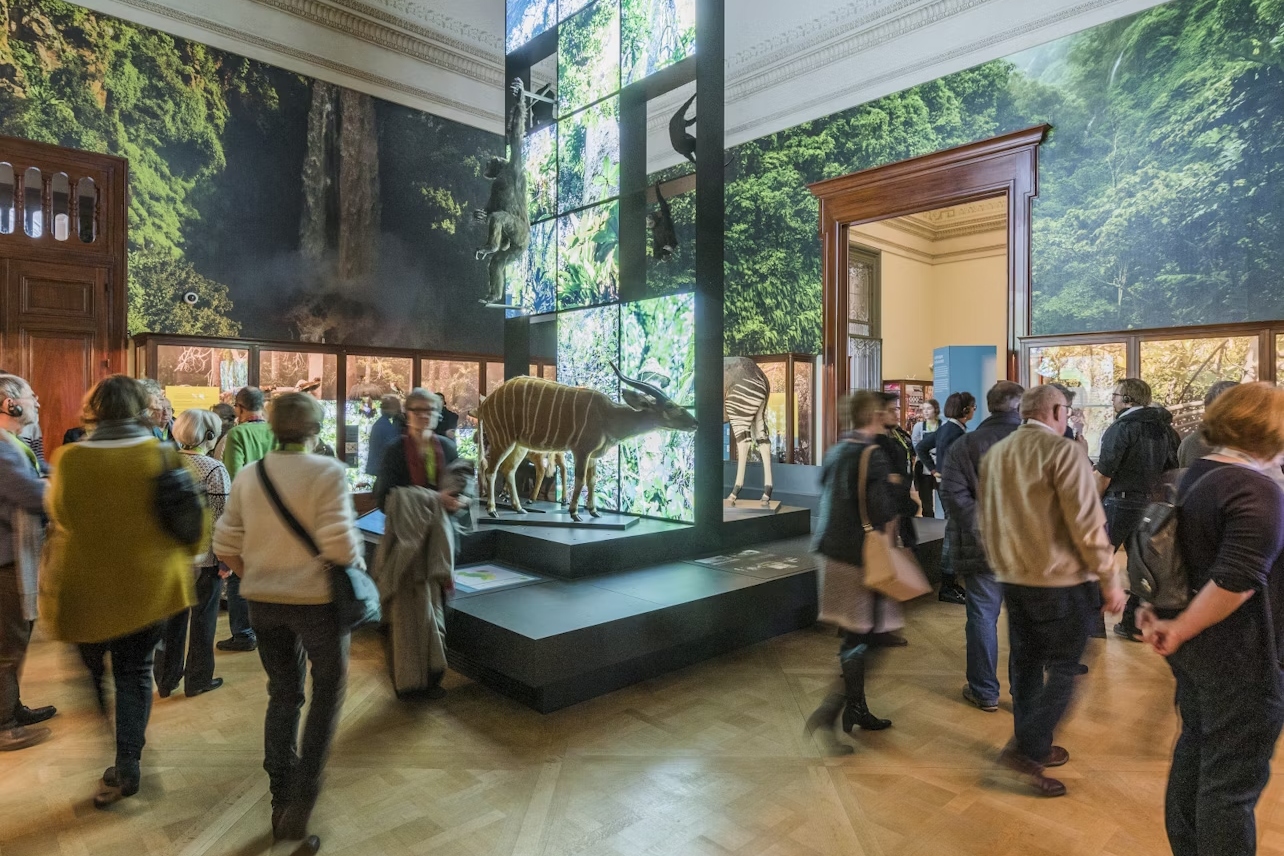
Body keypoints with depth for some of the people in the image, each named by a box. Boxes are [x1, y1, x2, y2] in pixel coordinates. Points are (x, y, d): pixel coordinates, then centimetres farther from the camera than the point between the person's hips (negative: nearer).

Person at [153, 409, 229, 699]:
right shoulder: (214, 470, -16)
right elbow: (220, 520, -16)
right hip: (203, 557, -6)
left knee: (171, 616, 16)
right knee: (202, 618, 8)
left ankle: (166, 679, 27)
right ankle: (198, 680, 19)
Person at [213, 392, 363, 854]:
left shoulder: (247, 476, 1)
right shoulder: (327, 472, -17)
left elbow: (226, 546, 4)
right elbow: (339, 544, -22)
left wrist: (256, 577, 18)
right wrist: (357, 567, -2)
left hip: (264, 602, 5)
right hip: (317, 599, -5)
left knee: (283, 694, 20)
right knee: (327, 695, 13)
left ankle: (281, 804, 30)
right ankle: (299, 807, 10)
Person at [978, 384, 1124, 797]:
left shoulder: (995, 453, 8)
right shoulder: (1064, 452, -13)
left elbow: (983, 519, 14)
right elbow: (1087, 524, -16)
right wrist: (1109, 580, -7)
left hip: (1012, 578, 7)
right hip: (1061, 581, -7)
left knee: (1025, 665, 16)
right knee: (1063, 670, 5)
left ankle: (1034, 749, 28)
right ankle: (1026, 748, 2)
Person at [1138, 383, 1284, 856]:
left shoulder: (1193, 477, 6)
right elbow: (1236, 581, -28)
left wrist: (1151, 612, 7)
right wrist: (1180, 630, -17)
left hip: (1195, 645, 9)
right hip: (1236, 657, -9)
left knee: (1195, 750, 23)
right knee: (1232, 781, 7)